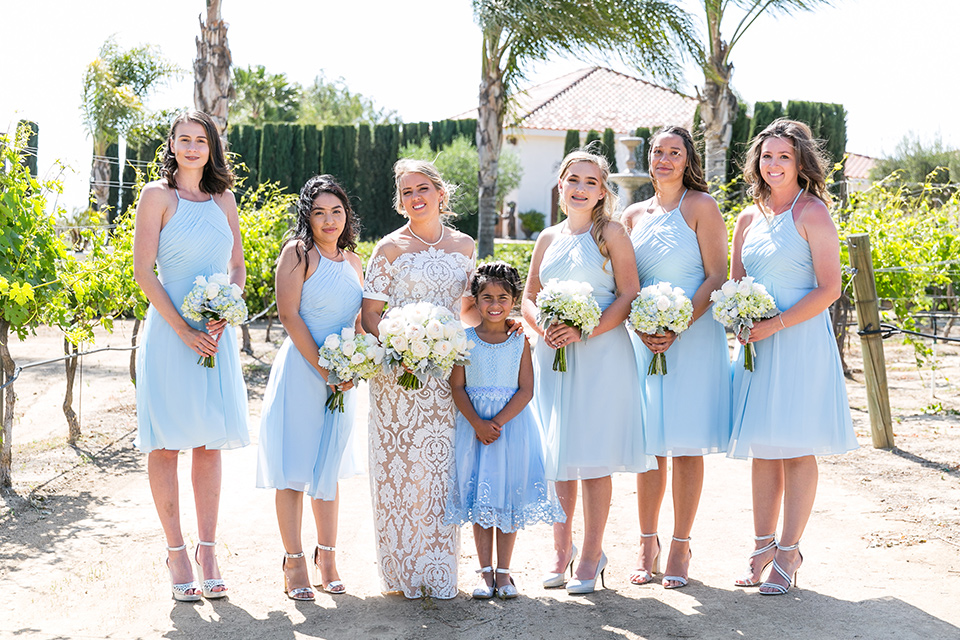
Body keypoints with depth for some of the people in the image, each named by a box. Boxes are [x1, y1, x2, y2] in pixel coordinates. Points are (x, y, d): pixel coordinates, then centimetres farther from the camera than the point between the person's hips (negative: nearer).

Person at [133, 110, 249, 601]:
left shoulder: (224, 199, 12)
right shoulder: (158, 195, -2)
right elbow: (143, 270, -7)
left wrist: (224, 313, -5)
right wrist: (184, 329, -14)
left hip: (216, 333, 4)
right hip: (169, 331, -4)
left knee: (210, 442, 6)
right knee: (166, 443, 0)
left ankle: (207, 552, 13)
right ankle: (176, 552, 9)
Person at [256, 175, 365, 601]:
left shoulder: (352, 260, 12)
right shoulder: (297, 251, -6)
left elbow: (360, 321, 14)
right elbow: (289, 314, -12)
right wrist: (322, 368, -14)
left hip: (340, 378, 6)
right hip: (299, 370, -6)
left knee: (328, 466, 12)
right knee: (293, 466, -2)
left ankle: (326, 560, 20)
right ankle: (294, 563, 5)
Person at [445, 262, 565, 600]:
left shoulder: (519, 340, 2)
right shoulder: (465, 339, 2)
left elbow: (526, 389, -3)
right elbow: (457, 386, -2)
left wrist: (498, 421, -15)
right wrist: (478, 423, -15)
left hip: (513, 422, 0)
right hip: (473, 424, 0)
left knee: (509, 494, 3)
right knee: (479, 498, 2)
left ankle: (503, 571, 11)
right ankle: (485, 571, 10)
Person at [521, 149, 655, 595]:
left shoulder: (611, 233, 1)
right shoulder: (548, 239, 14)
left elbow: (629, 296, -6)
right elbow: (528, 299, 16)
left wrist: (584, 332, -17)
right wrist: (543, 329, -5)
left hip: (601, 356, -4)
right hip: (553, 355, 4)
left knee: (592, 457, -3)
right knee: (557, 457, 7)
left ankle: (591, 557, 7)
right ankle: (561, 549, 22)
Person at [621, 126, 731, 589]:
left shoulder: (701, 206, -1)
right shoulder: (634, 216, 11)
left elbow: (716, 277, -7)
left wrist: (677, 328, -16)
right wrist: (642, 330, -7)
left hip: (693, 337, -3)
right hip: (644, 339, 3)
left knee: (687, 445, 0)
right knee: (648, 445, 4)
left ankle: (680, 546, 9)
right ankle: (647, 544, 15)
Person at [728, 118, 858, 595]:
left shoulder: (812, 213, -6)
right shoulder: (748, 219, 13)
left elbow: (829, 289, -11)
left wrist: (775, 324, -17)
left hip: (800, 341, -6)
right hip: (757, 346, 6)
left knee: (795, 449, -1)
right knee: (762, 451, 8)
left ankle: (789, 552, 6)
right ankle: (763, 546, 17)